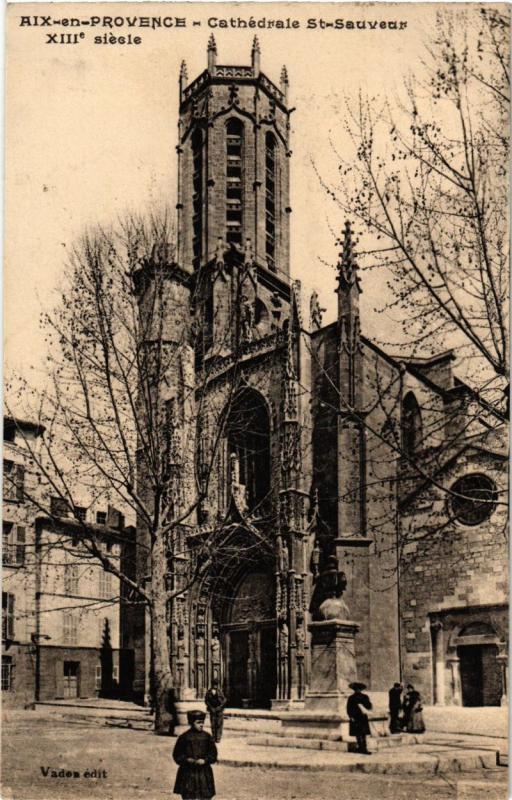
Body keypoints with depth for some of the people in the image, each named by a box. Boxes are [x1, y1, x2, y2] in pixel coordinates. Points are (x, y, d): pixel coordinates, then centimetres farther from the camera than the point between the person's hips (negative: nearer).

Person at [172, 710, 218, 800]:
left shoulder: (206, 736, 2)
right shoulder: (184, 737, -4)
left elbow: (213, 754, 5)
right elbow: (177, 755, 0)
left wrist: (205, 760, -13)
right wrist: (187, 760, -16)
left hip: (204, 772, 2)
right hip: (188, 772, -2)